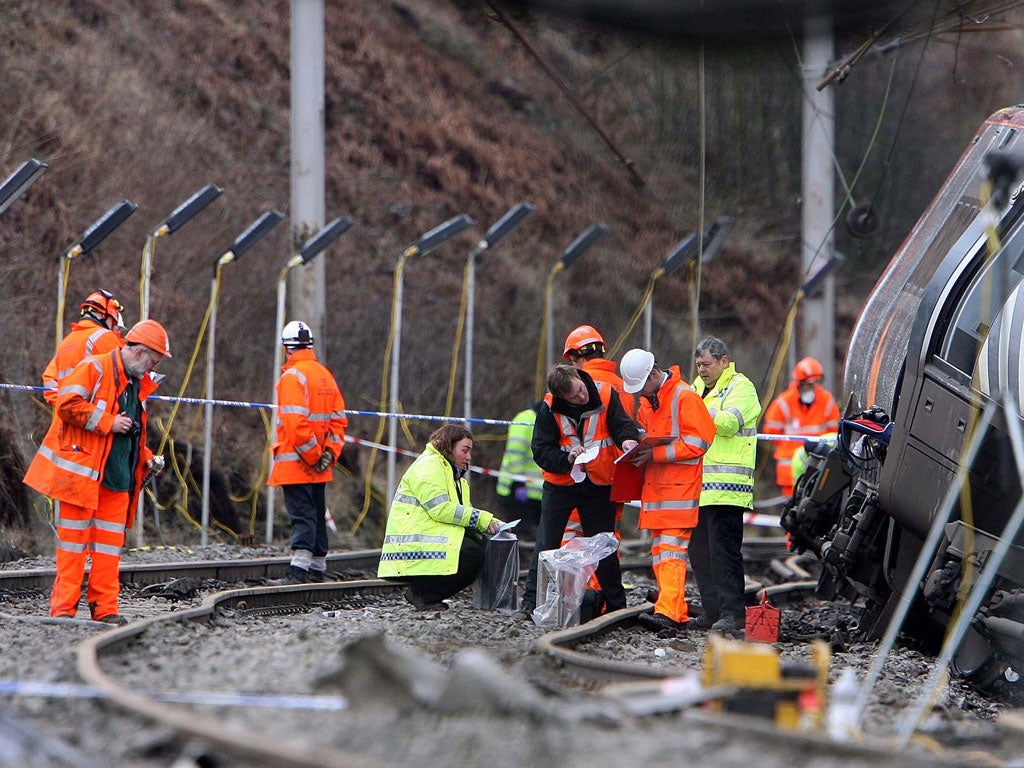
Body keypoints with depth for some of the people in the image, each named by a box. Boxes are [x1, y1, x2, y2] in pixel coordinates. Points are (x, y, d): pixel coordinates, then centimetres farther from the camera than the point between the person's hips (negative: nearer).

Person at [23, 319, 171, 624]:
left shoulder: (137, 384, 20)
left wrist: (145, 457, 14)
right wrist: (108, 423, -17)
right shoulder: (94, 369, -7)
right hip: (81, 473, -8)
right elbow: (67, 404, -19)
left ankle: (105, 609, 8)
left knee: (110, 546, 5)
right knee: (73, 541, -4)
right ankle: (63, 608, -1)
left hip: (118, 481, 8)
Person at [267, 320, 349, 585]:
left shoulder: (292, 376, -13)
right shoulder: (326, 376, 13)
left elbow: (295, 421, -21)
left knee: (301, 514, -12)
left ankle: (299, 569, -19)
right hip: (319, 466, 8)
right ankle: (318, 568, 21)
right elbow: (339, 419, 12)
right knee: (317, 513, 14)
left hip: (296, 462, -8)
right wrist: (329, 452, 6)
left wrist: (311, 453, -14)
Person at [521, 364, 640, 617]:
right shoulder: (549, 409, -13)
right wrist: (567, 458, -30)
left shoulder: (605, 396, -10)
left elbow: (622, 423, -16)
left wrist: (627, 438, -38)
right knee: (547, 545, 1)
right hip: (560, 485, -1)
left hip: (599, 485, 1)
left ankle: (616, 604, 18)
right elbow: (541, 452, -13)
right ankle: (532, 601, 8)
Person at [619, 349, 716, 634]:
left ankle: (668, 613, -23)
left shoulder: (685, 397, -10)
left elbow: (696, 444, -15)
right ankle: (678, 615, 8)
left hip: (680, 487, -9)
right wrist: (639, 452, 6)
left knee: (671, 549, -16)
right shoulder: (647, 401, 16)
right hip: (654, 486, 9)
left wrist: (655, 453, -17)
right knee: (659, 551, 6)